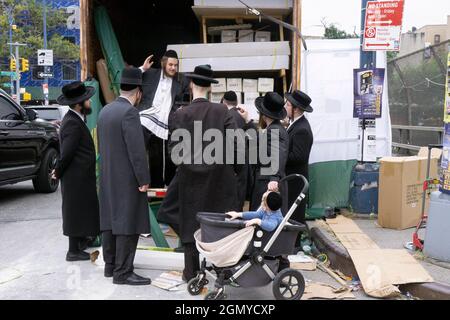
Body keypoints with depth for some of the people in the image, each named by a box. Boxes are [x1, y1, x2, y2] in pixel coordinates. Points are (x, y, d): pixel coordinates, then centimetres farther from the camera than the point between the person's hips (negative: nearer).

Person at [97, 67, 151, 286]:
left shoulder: (105, 110, 10)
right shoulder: (129, 112, -17)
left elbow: (101, 145, 15)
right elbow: (136, 150, -20)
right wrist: (144, 180, -15)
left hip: (108, 177, 9)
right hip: (127, 179, -9)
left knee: (111, 221, 14)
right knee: (128, 225, -3)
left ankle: (110, 265, 24)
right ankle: (123, 272, 2)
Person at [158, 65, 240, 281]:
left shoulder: (180, 115, -8)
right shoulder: (222, 111, -4)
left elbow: (176, 148, -9)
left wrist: (187, 163, 10)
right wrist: (234, 169, 7)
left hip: (191, 177, -1)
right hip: (221, 177, 1)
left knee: (190, 223, 12)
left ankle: (191, 271, 22)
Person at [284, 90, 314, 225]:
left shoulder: (302, 129, -21)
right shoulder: (296, 123, 8)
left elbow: (298, 157, -24)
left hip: (295, 179, -9)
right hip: (290, 176, 9)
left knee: (294, 215, 1)